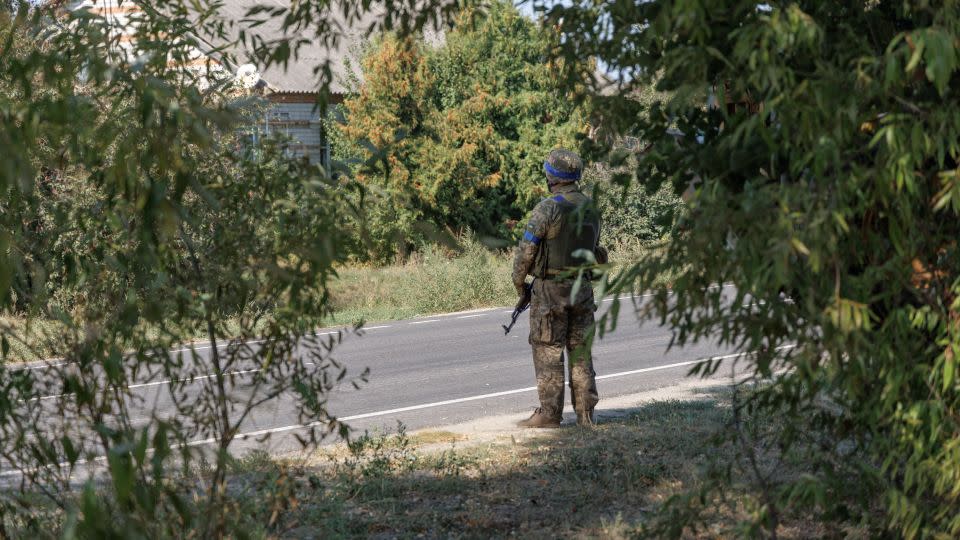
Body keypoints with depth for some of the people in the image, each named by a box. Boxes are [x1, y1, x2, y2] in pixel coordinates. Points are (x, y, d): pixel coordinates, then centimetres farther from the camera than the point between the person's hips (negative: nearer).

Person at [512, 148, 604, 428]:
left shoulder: (548, 208, -15)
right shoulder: (590, 208, 8)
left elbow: (526, 249, -12)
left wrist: (518, 281, 3)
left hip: (550, 289, -6)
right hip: (582, 288, 6)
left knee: (548, 351, -1)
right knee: (580, 349, 10)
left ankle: (549, 413, 0)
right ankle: (586, 413, 11)